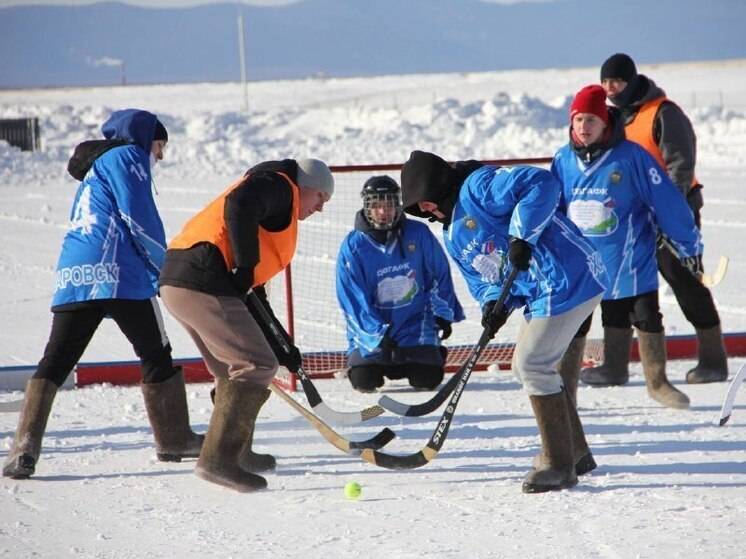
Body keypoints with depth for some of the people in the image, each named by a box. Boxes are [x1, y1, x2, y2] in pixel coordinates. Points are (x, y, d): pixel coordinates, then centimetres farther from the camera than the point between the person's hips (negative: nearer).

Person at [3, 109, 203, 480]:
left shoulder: (93, 172, 32)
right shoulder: (126, 157, 4)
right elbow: (140, 219, -7)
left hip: (73, 276, 8)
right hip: (118, 275, -8)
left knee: (55, 362, 0)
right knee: (156, 355, 6)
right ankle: (174, 440, 13)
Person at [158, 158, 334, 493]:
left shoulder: (279, 212, 31)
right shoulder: (278, 185, 3)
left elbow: (253, 294, 33)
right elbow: (238, 205, -21)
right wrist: (246, 266, -16)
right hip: (203, 284, -10)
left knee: (234, 369, 23)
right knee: (257, 366, -8)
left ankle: (237, 452, 34)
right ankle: (218, 459, -12)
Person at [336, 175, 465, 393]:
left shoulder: (418, 234, -7)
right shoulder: (353, 246, -12)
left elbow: (439, 273, 7)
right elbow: (353, 298, -12)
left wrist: (444, 314, 7)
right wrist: (379, 333, -20)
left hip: (416, 324, 1)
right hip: (371, 329, -1)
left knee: (428, 379, -13)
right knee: (364, 380, -16)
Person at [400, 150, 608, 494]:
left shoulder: (479, 186, -11)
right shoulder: (453, 235, 19)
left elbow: (541, 183, -23)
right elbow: (480, 276, 20)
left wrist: (521, 237, -26)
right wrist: (493, 301, -3)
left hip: (569, 278, -11)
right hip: (541, 293, 11)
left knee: (532, 364, -12)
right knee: (528, 366, 17)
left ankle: (558, 465, -6)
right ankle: (576, 454, 28)